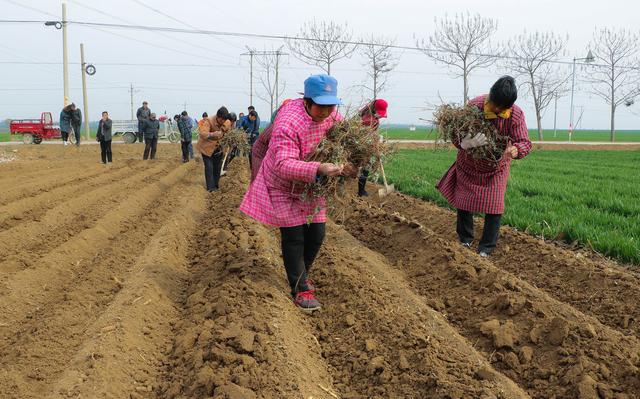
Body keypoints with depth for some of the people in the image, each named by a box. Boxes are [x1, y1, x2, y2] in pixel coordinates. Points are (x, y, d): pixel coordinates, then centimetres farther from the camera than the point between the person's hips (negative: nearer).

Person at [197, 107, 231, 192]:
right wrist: (213, 134, -54)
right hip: (207, 147, -5)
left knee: (217, 167, 12)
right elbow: (203, 134, -38)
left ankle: (216, 186, 25)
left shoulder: (227, 123, -10)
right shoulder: (209, 121, -26)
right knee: (209, 167, -8)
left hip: (218, 148, 5)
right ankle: (210, 188, -1)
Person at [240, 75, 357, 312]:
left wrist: (350, 165, -23)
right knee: (293, 236, -5)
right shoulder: (288, 123, -34)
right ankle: (300, 289, 9)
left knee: (316, 234, 9)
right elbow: (283, 165, -42)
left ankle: (301, 276, 35)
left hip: (310, 186, 6)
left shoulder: (331, 115, -11)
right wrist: (318, 170, -56)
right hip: (283, 188, -6)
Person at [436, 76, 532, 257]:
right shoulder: (474, 106, -25)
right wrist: (465, 143, -45)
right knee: (463, 202, 10)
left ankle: (486, 249, 10)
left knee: (494, 207, -5)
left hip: (497, 167, 0)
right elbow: (457, 136, -21)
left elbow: (525, 142, -24)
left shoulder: (516, 115, -22)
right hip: (469, 165, 0)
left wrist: (516, 149, -48)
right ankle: (465, 241, 32)